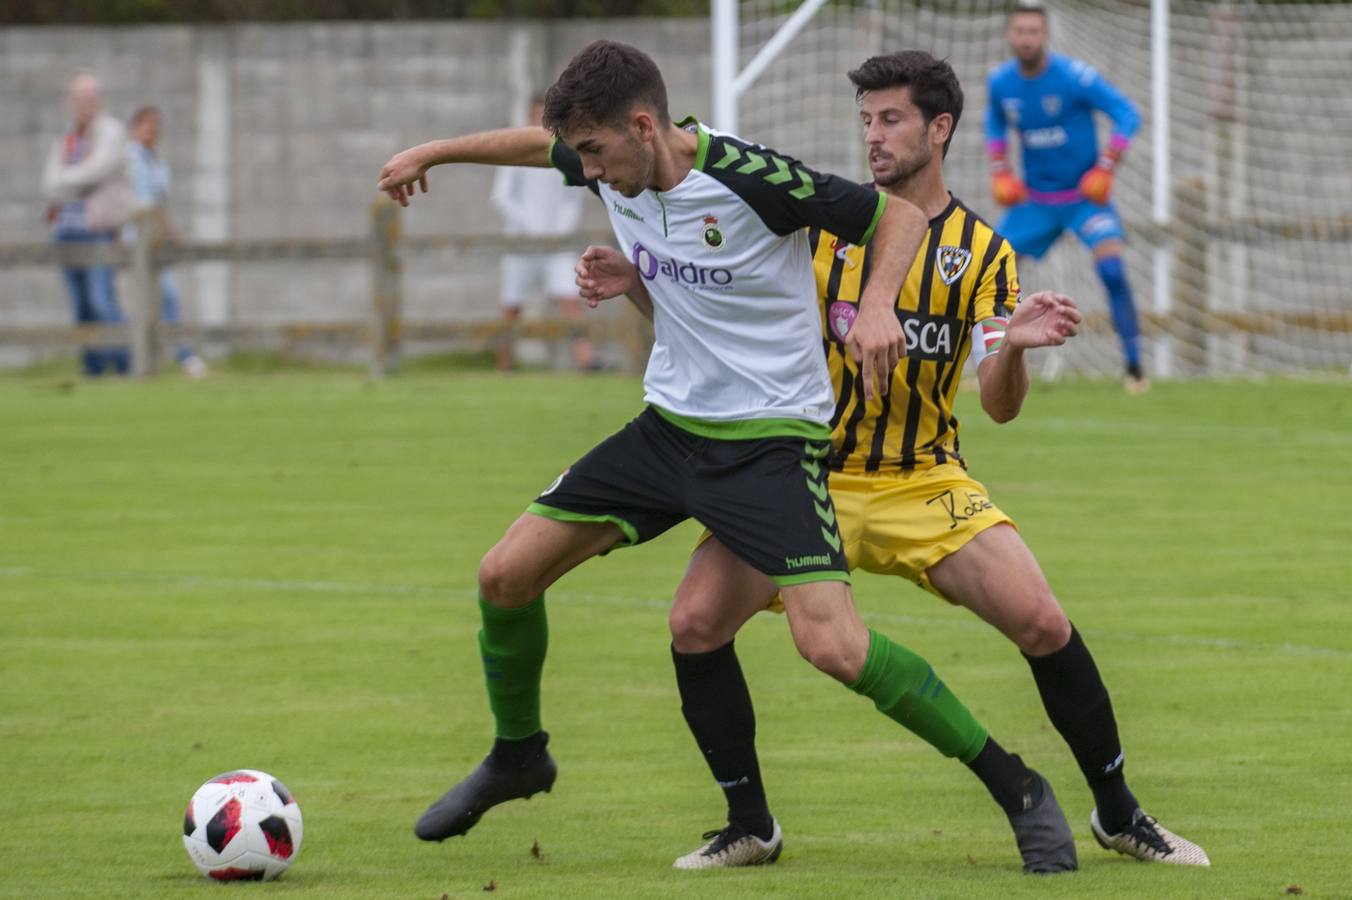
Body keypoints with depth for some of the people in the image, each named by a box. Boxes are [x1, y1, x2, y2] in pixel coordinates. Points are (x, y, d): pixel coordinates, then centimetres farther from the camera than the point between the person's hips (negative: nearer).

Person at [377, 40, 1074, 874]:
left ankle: (1019, 789, -10)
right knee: (506, 574, 2)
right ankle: (518, 756, 29)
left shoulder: (746, 177, -23)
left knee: (832, 643, -22)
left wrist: (877, 305, -30)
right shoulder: (613, 168, -3)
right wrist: (432, 152, 26)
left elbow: (899, 216, -14)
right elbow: (537, 143, 22)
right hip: (669, 423, 7)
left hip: (770, 438, -7)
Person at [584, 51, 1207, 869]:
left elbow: (1000, 406, -8)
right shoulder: (823, 219, 0)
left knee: (1042, 622, -18)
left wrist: (1014, 348, -29)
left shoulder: (983, 253, -1)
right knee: (696, 623, -18)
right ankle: (749, 823, 1)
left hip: (923, 480, -1)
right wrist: (634, 285, -14)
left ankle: (1117, 813, 2)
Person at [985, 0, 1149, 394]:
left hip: (1085, 195, -4)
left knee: (1111, 269, -22)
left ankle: (1135, 368, -14)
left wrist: (1105, 168, -20)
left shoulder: (1073, 76, -18)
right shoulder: (1000, 82, -3)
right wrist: (999, 171, 4)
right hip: (1034, 199, 4)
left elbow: (1127, 115, -13)